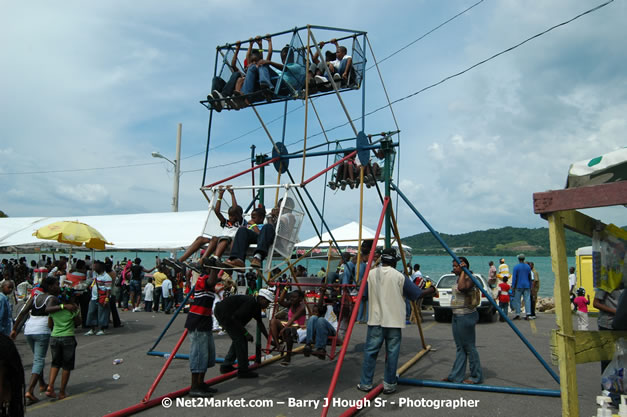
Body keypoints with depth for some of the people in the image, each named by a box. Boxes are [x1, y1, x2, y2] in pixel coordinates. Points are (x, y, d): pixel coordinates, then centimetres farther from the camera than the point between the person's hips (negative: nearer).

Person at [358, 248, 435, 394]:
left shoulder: (371, 274, 0)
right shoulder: (399, 276, -6)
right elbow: (417, 294, -1)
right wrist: (431, 290, 17)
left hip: (375, 320, 2)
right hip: (394, 321, -2)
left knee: (370, 351, 8)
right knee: (392, 353, 7)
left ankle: (365, 383, 13)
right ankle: (389, 385, 13)